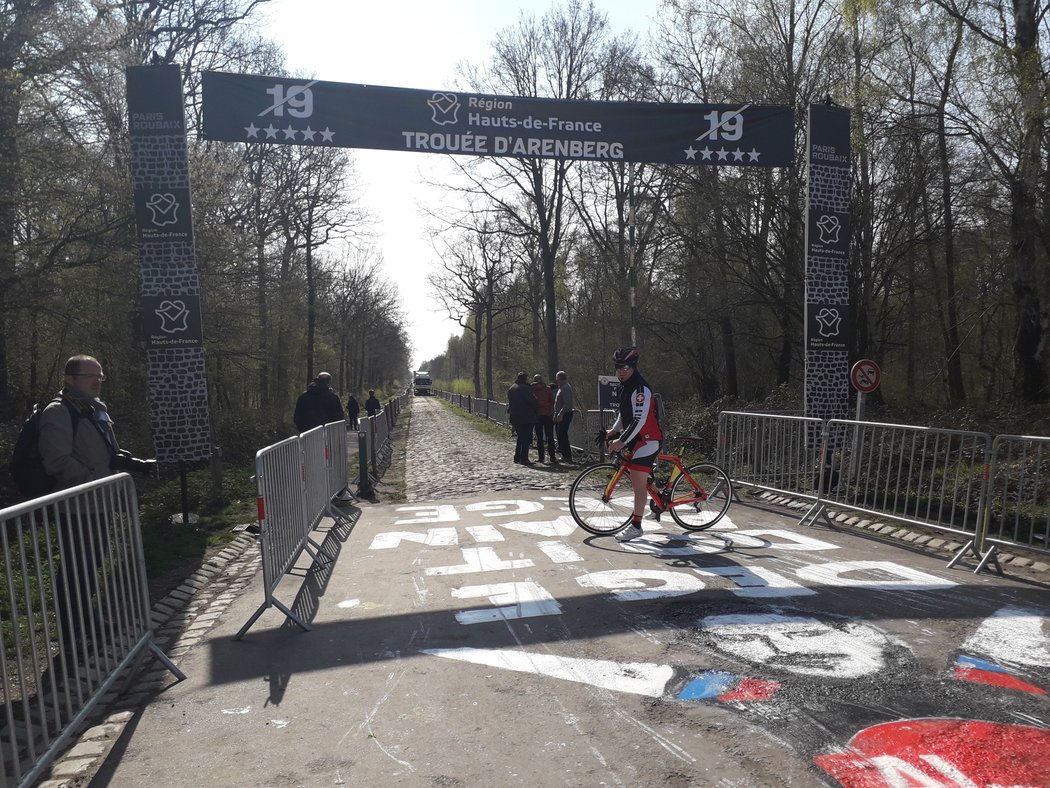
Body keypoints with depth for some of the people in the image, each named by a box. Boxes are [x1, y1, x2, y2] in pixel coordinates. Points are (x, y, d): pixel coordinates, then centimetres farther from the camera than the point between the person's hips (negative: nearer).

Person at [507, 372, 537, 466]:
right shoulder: (524, 388, -14)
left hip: (515, 418, 8)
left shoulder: (510, 389, 13)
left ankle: (517, 457, 19)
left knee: (520, 437, 18)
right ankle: (524, 458, -6)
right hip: (527, 417, -8)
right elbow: (532, 401, -16)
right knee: (526, 438, -3)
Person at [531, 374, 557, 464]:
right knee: (550, 436, 2)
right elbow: (552, 401, 0)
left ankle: (541, 457, 5)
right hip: (548, 415, -1)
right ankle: (552, 457, -3)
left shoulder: (531, 390, 2)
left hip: (537, 415, 1)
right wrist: (552, 413, 7)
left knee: (539, 437, 7)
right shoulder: (547, 389, 1)